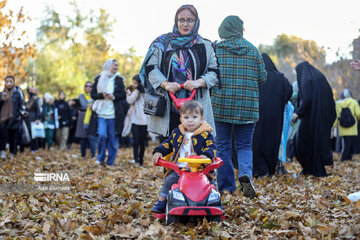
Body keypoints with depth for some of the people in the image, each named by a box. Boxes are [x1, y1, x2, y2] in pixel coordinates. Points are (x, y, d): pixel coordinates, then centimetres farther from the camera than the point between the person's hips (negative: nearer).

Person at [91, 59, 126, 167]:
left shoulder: (119, 80, 9)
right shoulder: (99, 79, 8)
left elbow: (123, 95, 6)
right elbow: (93, 94, 7)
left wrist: (114, 96, -12)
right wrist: (102, 95, -12)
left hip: (114, 114, 1)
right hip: (102, 113, -1)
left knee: (113, 138, 1)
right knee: (102, 135, -14)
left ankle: (110, 162, 12)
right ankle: (100, 159, 7)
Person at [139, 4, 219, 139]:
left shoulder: (205, 46, 13)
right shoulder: (163, 43, 11)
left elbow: (214, 72, 8)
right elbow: (150, 67, 5)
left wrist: (199, 82, -11)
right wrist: (165, 83, -12)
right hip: (168, 106, 0)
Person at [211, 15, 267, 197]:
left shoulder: (215, 49, -1)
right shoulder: (253, 50, 3)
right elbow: (262, 77, 4)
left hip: (221, 104, -1)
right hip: (247, 106, 1)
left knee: (223, 145, 10)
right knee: (245, 145, 11)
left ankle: (226, 186, 11)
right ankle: (245, 173, -17)